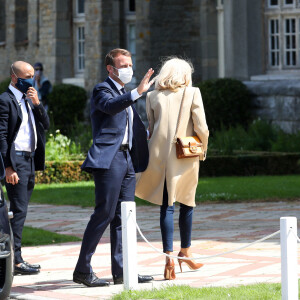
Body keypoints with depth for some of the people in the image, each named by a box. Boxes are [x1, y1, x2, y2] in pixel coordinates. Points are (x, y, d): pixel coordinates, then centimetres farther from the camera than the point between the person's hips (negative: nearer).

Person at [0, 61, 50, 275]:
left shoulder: (30, 100, 18)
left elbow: (46, 125, 13)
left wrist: (37, 103, -2)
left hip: (31, 160, 8)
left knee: (21, 211, 10)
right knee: (19, 210, -9)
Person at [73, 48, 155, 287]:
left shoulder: (125, 95, 23)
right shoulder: (102, 90, -4)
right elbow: (110, 105, -28)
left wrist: (145, 137, 17)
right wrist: (138, 92, -37)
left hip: (128, 159, 9)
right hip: (109, 159, -9)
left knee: (123, 217, 7)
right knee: (104, 214, -10)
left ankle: (121, 271, 8)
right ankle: (82, 270, -6)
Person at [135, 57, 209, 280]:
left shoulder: (153, 96, 8)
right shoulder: (192, 93, 0)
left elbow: (151, 129, 10)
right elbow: (201, 128, -5)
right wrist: (202, 149, 11)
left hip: (159, 155, 1)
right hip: (186, 156, -1)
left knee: (167, 207, 1)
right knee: (187, 203, 16)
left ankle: (169, 258, -7)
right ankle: (185, 252, 27)